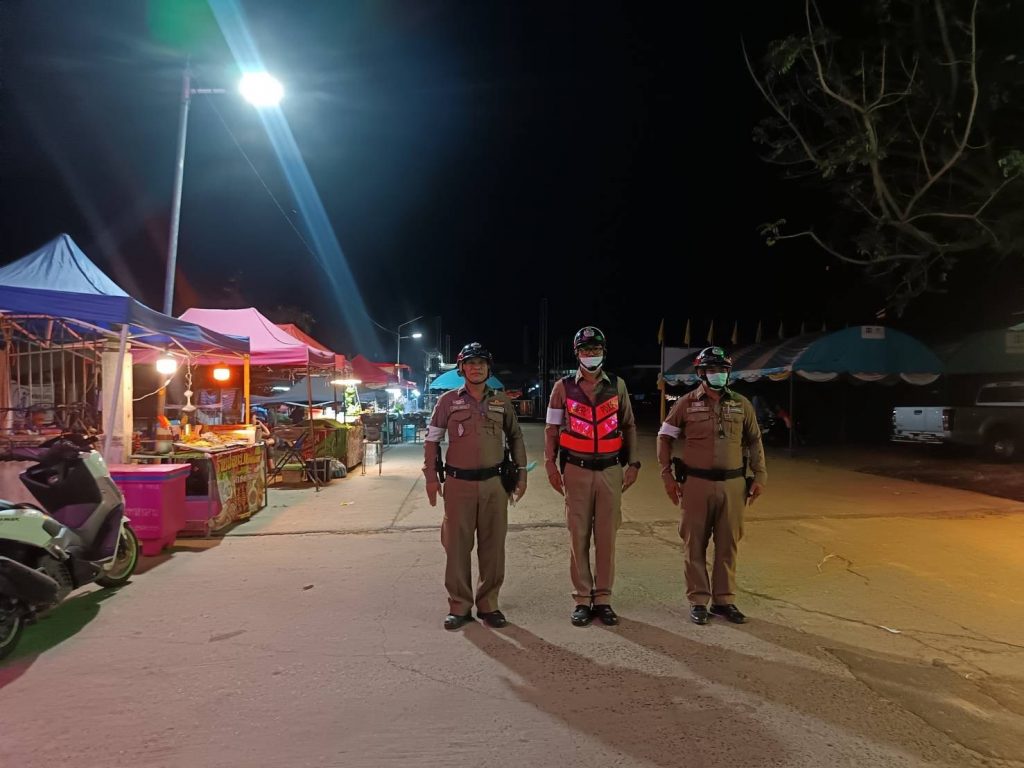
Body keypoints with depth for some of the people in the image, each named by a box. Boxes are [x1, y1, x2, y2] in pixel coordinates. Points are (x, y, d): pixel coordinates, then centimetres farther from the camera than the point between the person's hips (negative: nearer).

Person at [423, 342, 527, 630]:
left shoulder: (501, 401, 7)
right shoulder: (448, 400, 1)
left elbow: (515, 437, 15)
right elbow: (432, 440, 4)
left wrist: (521, 473, 10)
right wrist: (431, 477, -1)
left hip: (494, 482, 2)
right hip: (458, 483, -2)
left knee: (493, 546, 7)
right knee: (457, 545, 4)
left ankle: (488, 604, 21)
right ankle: (459, 606, 17)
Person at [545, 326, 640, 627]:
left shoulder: (617, 385, 6)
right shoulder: (563, 387, 2)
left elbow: (629, 426, 11)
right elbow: (552, 428, 4)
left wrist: (633, 464, 6)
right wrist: (551, 465, -2)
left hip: (611, 470, 1)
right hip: (577, 470, -1)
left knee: (606, 537, 5)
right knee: (579, 537, 4)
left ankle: (603, 599, 17)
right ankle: (582, 600, 15)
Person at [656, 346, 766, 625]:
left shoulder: (741, 404, 6)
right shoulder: (686, 403, -1)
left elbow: (754, 441, 14)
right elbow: (664, 438, 4)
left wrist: (760, 476, 9)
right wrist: (667, 476, 0)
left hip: (733, 484, 2)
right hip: (696, 483, -2)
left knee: (728, 544, 9)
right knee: (695, 544, 5)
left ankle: (724, 600, 23)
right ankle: (698, 601, 17)